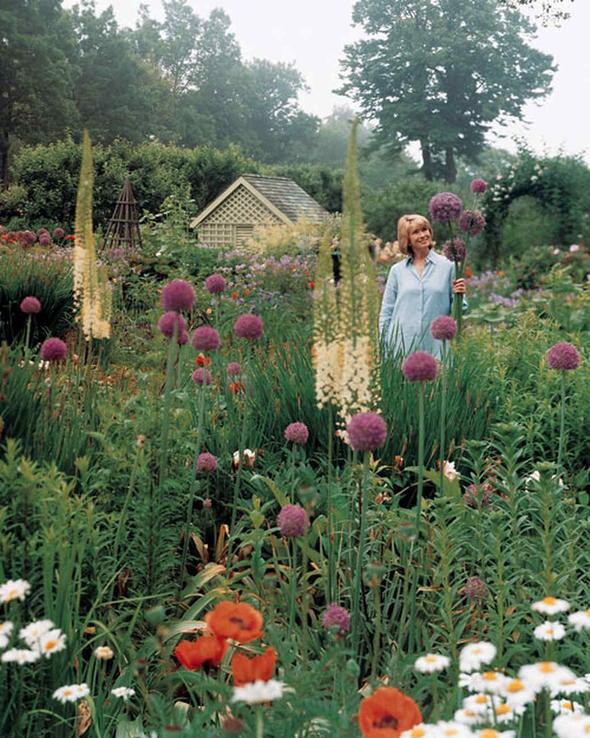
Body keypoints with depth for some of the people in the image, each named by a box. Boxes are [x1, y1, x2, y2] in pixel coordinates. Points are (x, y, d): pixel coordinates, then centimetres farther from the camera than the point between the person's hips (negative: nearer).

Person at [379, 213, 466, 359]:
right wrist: (384, 346, 4)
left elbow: (454, 308, 9)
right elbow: (386, 312, 11)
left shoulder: (447, 266, 5)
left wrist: (458, 295, -12)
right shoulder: (397, 270, 8)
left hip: (434, 347, -1)